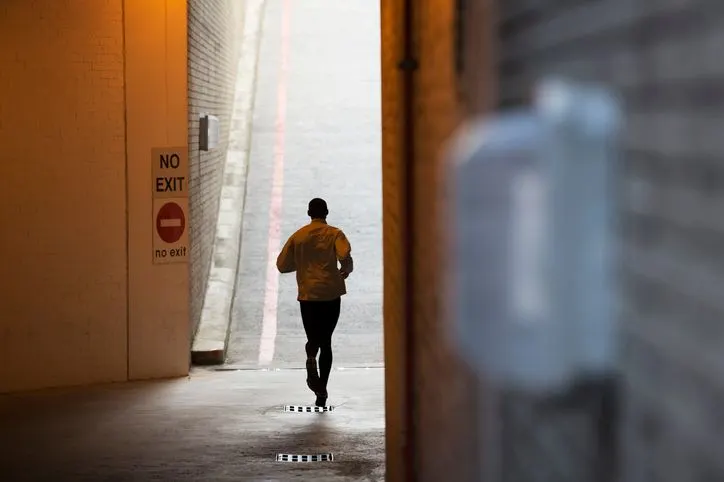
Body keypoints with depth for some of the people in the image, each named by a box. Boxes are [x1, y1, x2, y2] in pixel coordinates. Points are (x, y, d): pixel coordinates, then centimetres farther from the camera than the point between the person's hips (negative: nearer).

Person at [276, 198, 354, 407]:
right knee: (326, 341, 9)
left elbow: (282, 265, 9)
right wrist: (345, 271, 3)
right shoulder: (335, 234, -1)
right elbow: (345, 257, -19)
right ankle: (321, 391, 3)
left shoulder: (298, 236, 6)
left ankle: (311, 359, -23)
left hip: (307, 295, 1)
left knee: (313, 338, 12)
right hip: (331, 294, -1)